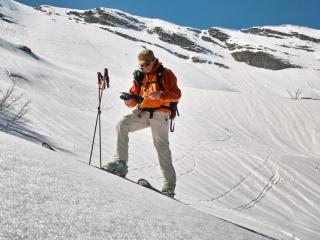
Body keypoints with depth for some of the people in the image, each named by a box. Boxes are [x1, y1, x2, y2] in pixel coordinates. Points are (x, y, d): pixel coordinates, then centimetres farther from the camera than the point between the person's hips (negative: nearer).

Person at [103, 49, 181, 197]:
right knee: (122, 125, -19)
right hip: (142, 112, 5)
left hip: (160, 113, -5)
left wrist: (160, 95, -24)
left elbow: (176, 94, -7)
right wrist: (129, 99, -9)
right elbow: (133, 100, 16)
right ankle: (120, 163, -22)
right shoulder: (140, 77, 20)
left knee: (161, 146, -9)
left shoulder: (165, 74, 4)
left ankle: (169, 185, -2)